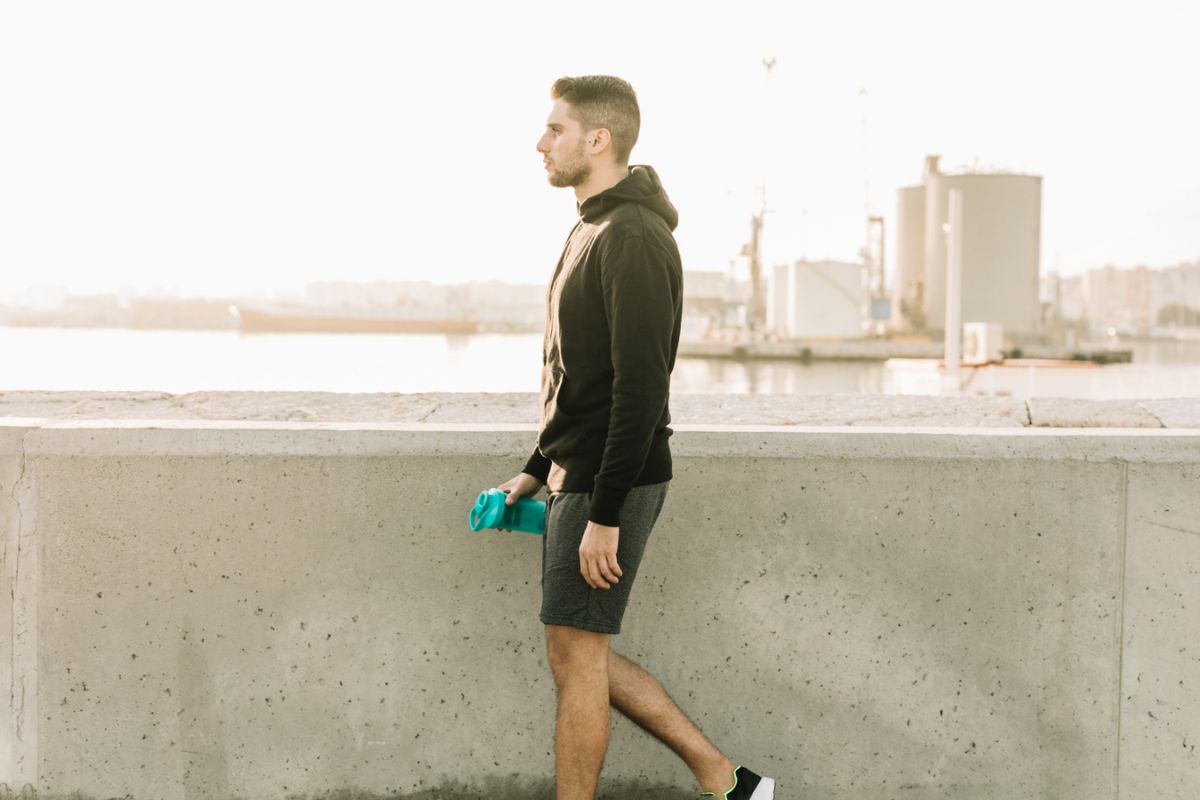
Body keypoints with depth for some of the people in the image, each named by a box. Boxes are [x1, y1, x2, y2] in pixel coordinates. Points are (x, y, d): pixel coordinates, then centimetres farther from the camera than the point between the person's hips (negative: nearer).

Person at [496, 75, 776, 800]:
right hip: (576, 478, 10)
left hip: (611, 486, -10)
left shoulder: (633, 237, -17)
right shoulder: (591, 231, 15)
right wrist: (537, 469, 22)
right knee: (583, 655, 13)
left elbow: (641, 388, -23)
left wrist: (604, 513, -23)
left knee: (576, 656, -2)